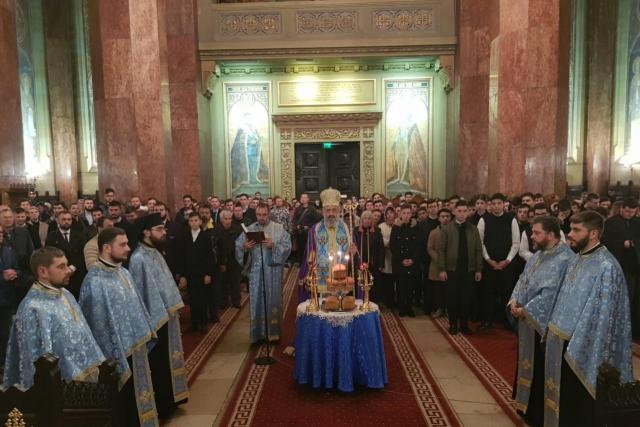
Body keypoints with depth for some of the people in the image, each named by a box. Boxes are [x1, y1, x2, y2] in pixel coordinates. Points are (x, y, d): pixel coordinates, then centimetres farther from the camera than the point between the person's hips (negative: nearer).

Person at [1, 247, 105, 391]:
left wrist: (96, 363, 10)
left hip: (88, 373, 7)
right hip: (66, 387, -7)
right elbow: (36, 361, -20)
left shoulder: (65, 294, 3)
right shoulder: (33, 309, -21)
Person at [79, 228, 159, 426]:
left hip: (136, 345, 8)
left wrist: (147, 332, 11)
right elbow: (99, 324, -19)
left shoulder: (124, 273, 5)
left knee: (136, 399, 21)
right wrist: (115, 360, -17)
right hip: (119, 352, -8)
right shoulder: (95, 282, -20)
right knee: (125, 402, 10)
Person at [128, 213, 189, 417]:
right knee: (158, 364, 5)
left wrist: (173, 307, 12)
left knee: (166, 360, 19)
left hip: (166, 315, 9)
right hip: (154, 320, -9)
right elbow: (140, 294, -19)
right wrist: (163, 312, -17)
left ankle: (167, 401, 34)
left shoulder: (155, 253, 7)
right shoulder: (138, 258, -20)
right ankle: (159, 407, 21)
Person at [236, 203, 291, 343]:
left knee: (273, 300, 7)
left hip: (273, 271, -1)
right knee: (256, 301, 5)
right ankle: (258, 333, 17)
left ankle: (273, 332, 22)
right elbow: (237, 247, 5)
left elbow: (287, 247, -5)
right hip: (255, 271, 1)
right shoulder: (249, 229, 6)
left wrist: (274, 245, -21)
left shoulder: (279, 228, 0)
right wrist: (245, 247, -16)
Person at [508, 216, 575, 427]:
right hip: (528, 321, 9)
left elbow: (550, 293, -26)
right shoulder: (537, 255, 8)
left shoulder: (565, 259, -21)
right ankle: (527, 405, 37)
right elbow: (523, 280, 11)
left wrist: (526, 310, -21)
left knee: (541, 370, 5)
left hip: (545, 324, -9)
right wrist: (515, 300, -6)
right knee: (528, 364, 20)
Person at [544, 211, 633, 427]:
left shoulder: (606, 267, -19)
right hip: (563, 341, 8)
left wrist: (576, 348, -20)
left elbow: (603, 316, -21)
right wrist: (553, 332, 13)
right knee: (564, 400, 21)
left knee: (580, 409, 9)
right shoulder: (576, 260, 7)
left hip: (582, 349, -8)